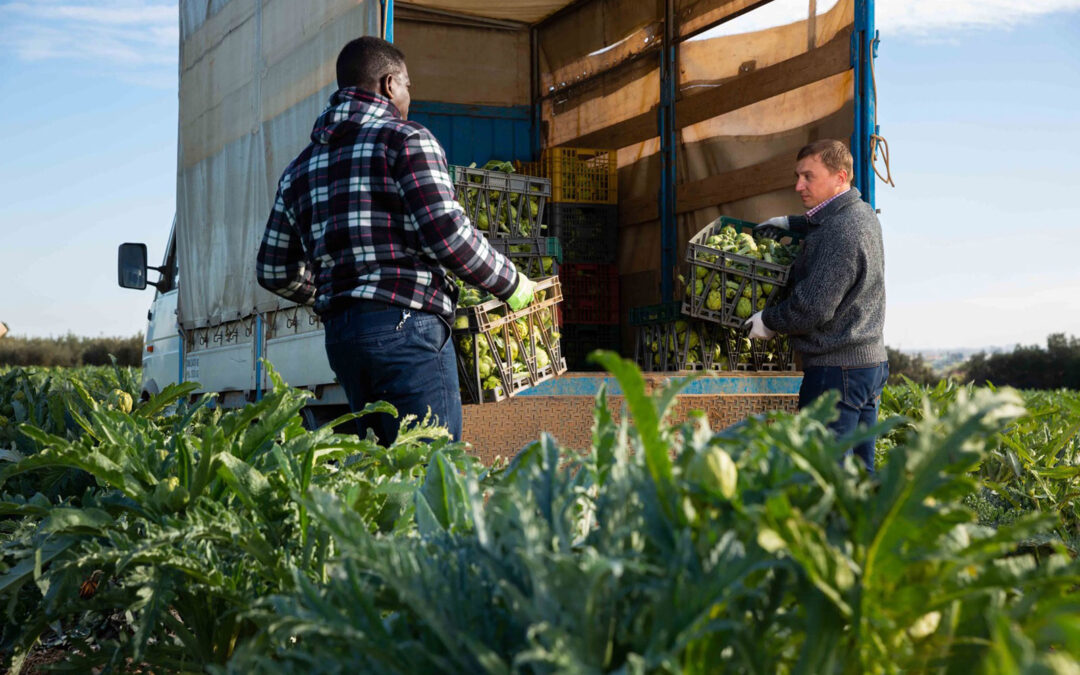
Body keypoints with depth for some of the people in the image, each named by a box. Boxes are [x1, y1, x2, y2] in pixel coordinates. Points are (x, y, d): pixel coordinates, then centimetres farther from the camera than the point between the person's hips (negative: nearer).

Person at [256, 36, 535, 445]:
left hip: (339, 335, 7)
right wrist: (510, 283, 0)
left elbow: (275, 270, 21)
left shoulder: (301, 168, 19)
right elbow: (448, 235, -14)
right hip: (405, 325, -7)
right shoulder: (406, 140, -2)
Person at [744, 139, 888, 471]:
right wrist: (788, 222, 27)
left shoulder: (840, 233, -19)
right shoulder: (864, 214, 12)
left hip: (837, 369, -10)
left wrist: (768, 321, -5)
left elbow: (812, 308, -20)